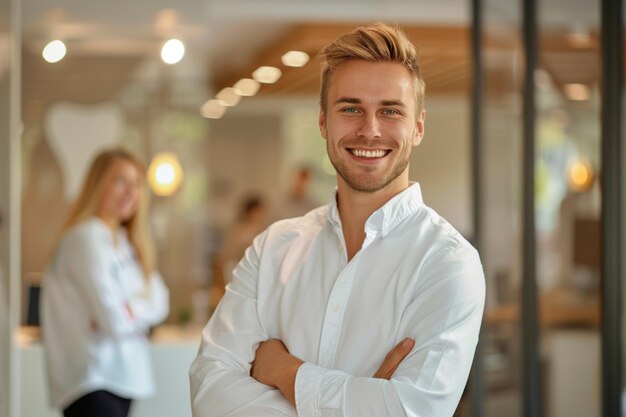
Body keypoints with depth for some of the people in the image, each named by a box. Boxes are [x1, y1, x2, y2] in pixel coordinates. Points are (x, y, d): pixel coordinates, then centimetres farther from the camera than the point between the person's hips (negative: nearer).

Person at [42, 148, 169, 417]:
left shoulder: (123, 241, 16)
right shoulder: (87, 237, -13)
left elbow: (159, 300, 9)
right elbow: (114, 319, -19)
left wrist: (131, 309, -9)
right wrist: (142, 308, -1)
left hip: (122, 374, 9)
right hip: (90, 381, -9)